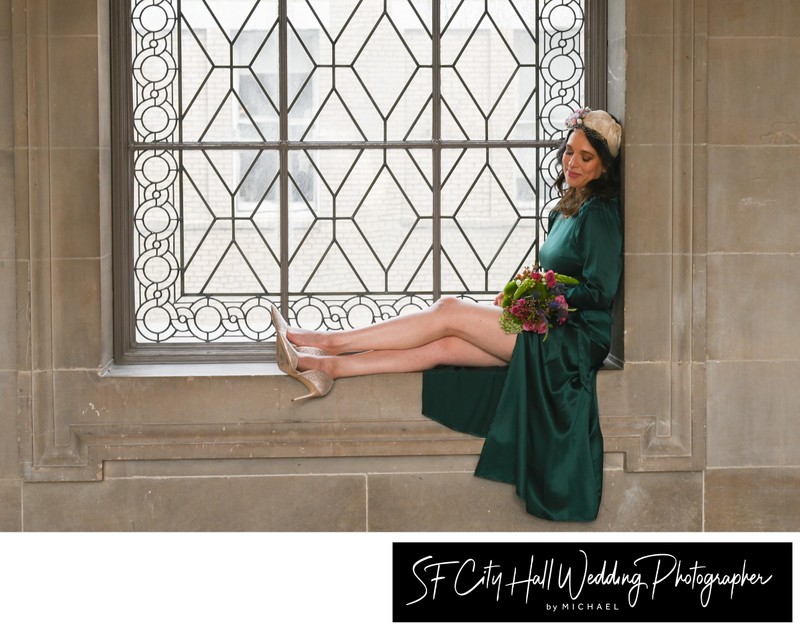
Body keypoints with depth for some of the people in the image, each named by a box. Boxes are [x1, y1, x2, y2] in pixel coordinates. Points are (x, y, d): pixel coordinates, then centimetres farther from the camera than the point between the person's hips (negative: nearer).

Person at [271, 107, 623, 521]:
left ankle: (329, 342, -11)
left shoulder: (599, 214, -8)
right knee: (441, 346, -11)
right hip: (546, 332, 8)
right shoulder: (563, 213, 20)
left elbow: (600, 291, -15)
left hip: (579, 338, -8)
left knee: (449, 311, -14)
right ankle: (326, 367, -18)